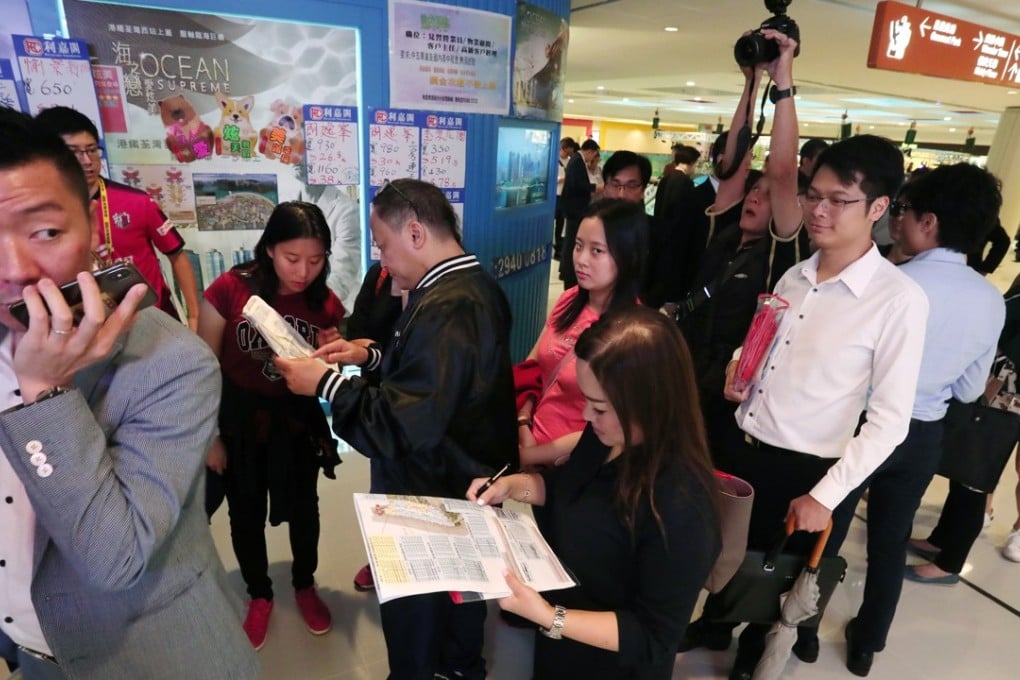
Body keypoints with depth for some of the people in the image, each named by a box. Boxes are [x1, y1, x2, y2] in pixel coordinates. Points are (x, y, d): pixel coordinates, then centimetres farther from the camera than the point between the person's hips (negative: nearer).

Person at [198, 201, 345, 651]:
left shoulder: (327, 304, -11)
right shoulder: (230, 289, -20)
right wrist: (209, 435, -7)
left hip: (297, 421, 2)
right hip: (238, 420, -2)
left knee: (303, 507, 18)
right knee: (246, 513, 16)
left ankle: (305, 586, 45)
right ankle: (259, 596, 42)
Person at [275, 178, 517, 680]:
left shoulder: (444, 311, -32)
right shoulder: (473, 286, 0)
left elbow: (404, 428, -34)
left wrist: (326, 384, -23)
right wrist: (372, 356, 0)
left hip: (433, 494, -10)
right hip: (468, 478, 10)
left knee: (413, 607, 16)